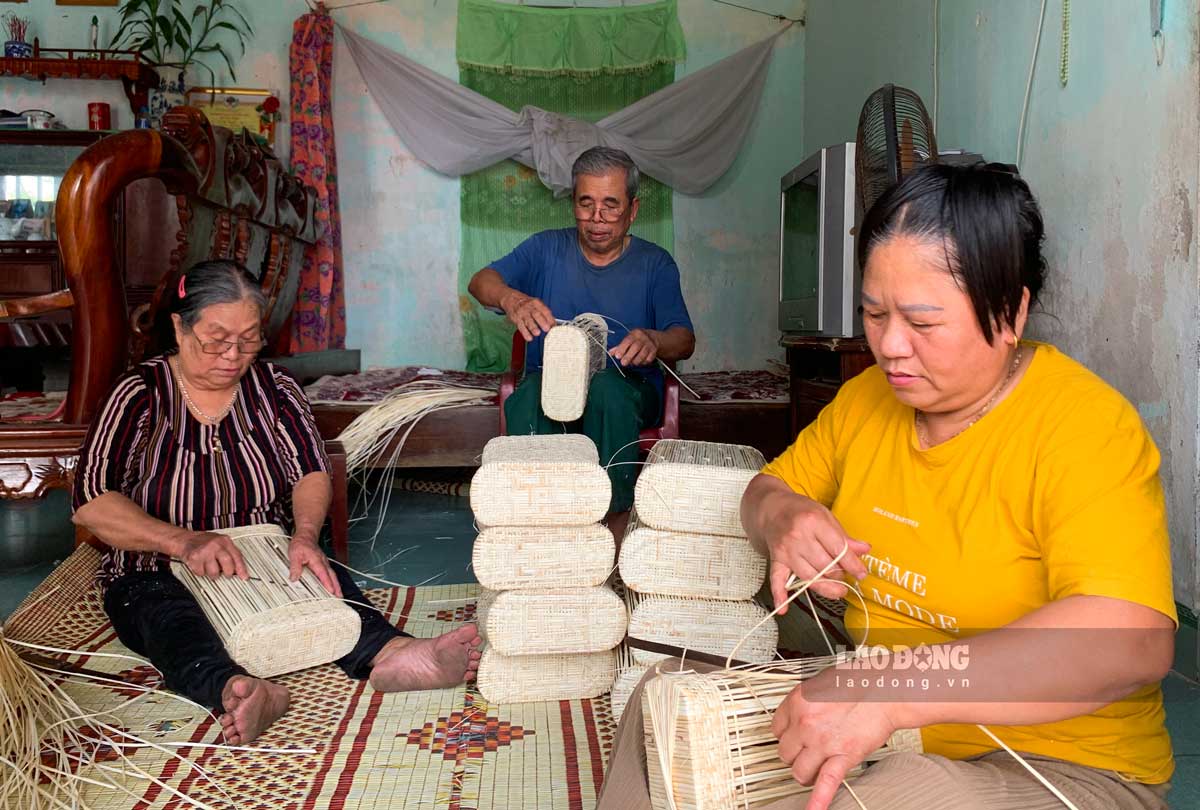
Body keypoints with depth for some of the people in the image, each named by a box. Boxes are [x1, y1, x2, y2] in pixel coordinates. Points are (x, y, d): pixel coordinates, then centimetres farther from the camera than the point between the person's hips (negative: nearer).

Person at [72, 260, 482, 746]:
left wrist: (304, 535, -28)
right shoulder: (142, 395, -4)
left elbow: (312, 471, -5)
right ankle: (240, 693, -68)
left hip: (265, 562, 2)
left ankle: (389, 657, -60)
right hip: (160, 574, -2)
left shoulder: (273, 387, 6)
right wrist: (183, 541, -30)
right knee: (173, 621, -38)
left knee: (328, 585, -31)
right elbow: (92, 502, -14)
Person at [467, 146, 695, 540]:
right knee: (529, 395, -35)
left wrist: (653, 341, -33)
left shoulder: (654, 264, 5)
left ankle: (616, 518, -28)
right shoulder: (547, 249, 9)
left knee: (605, 385, -37)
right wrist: (511, 299, -32)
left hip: (628, 392, -1)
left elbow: (685, 340, -7)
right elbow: (481, 281, -6)